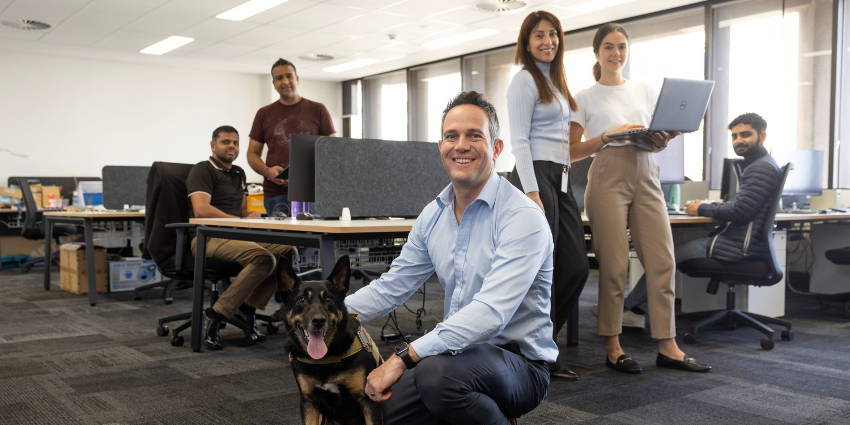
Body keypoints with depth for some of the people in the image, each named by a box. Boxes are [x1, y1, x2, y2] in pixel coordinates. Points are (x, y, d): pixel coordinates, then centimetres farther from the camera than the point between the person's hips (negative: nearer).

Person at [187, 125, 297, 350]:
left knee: (287, 250, -13)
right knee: (263, 258, -32)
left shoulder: (238, 173, 24)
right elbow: (201, 210, -18)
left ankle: (247, 309, -9)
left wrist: (251, 214, 6)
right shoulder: (203, 170, -3)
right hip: (208, 238, -8)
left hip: (236, 236, 8)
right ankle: (216, 315, -24)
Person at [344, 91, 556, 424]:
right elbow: (391, 287, 11)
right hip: (457, 353, 6)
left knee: (437, 372, -34)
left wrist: (404, 357, -32)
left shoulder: (523, 218, -18)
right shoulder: (433, 216, 6)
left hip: (519, 362, -6)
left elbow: (491, 313, -29)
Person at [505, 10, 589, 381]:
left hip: (561, 179, 9)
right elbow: (519, 140, -13)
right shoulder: (525, 80, -5)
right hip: (536, 176, -9)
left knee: (576, 267, 5)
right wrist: (532, 193, -21)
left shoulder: (556, 80, 21)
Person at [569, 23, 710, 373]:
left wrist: (664, 138, -2)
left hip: (645, 176, 4)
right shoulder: (585, 98, 8)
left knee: (663, 260, -3)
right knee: (614, 264, -5)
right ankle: (612, 347, 5)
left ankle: (667, 347, 4)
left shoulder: (645, 92, 20)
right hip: (608, 176, -4)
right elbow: (572, 151, 2)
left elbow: (656, 143, 21)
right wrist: (609, 136, -12)